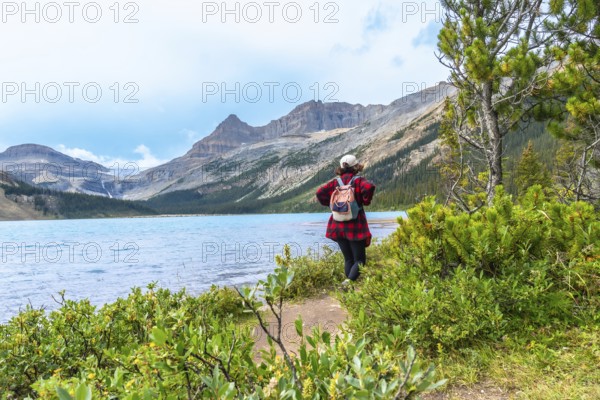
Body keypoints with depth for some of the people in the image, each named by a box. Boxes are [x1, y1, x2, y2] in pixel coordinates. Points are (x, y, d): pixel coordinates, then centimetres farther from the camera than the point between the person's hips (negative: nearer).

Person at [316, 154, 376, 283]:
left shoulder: (335, 182, 4)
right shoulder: (358, 180, -6)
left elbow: (320, 192, -4)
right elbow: (369, 187, -26)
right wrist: (366, 201, -9)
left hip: (338, 226, 4)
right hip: (355, 227, -4)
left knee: (348, 259, 15)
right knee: (359, 260, 3)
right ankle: (349, 282, -20)